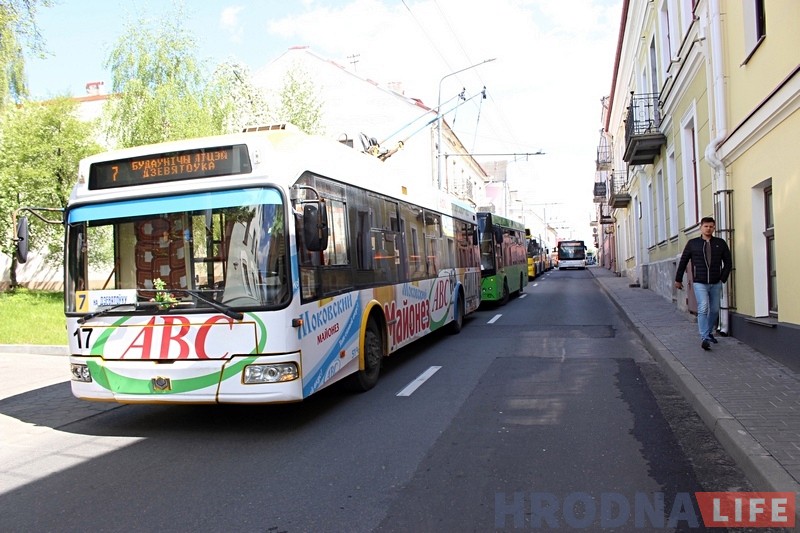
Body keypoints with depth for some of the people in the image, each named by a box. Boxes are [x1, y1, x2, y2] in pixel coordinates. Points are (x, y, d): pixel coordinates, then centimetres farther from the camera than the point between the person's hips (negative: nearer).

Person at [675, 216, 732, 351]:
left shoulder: (720, 243, 4)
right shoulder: (692, 243, 1)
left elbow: (727, 262, 11)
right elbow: (683, 261, 6)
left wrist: (723, 278, 4)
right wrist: (678, 279, 7)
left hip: (716, 284, 3)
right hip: (699, 283, -3)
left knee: (714, 310, 10)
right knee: (703, 308, -15)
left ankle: (709, 333, 31)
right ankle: (704, 338, -17)